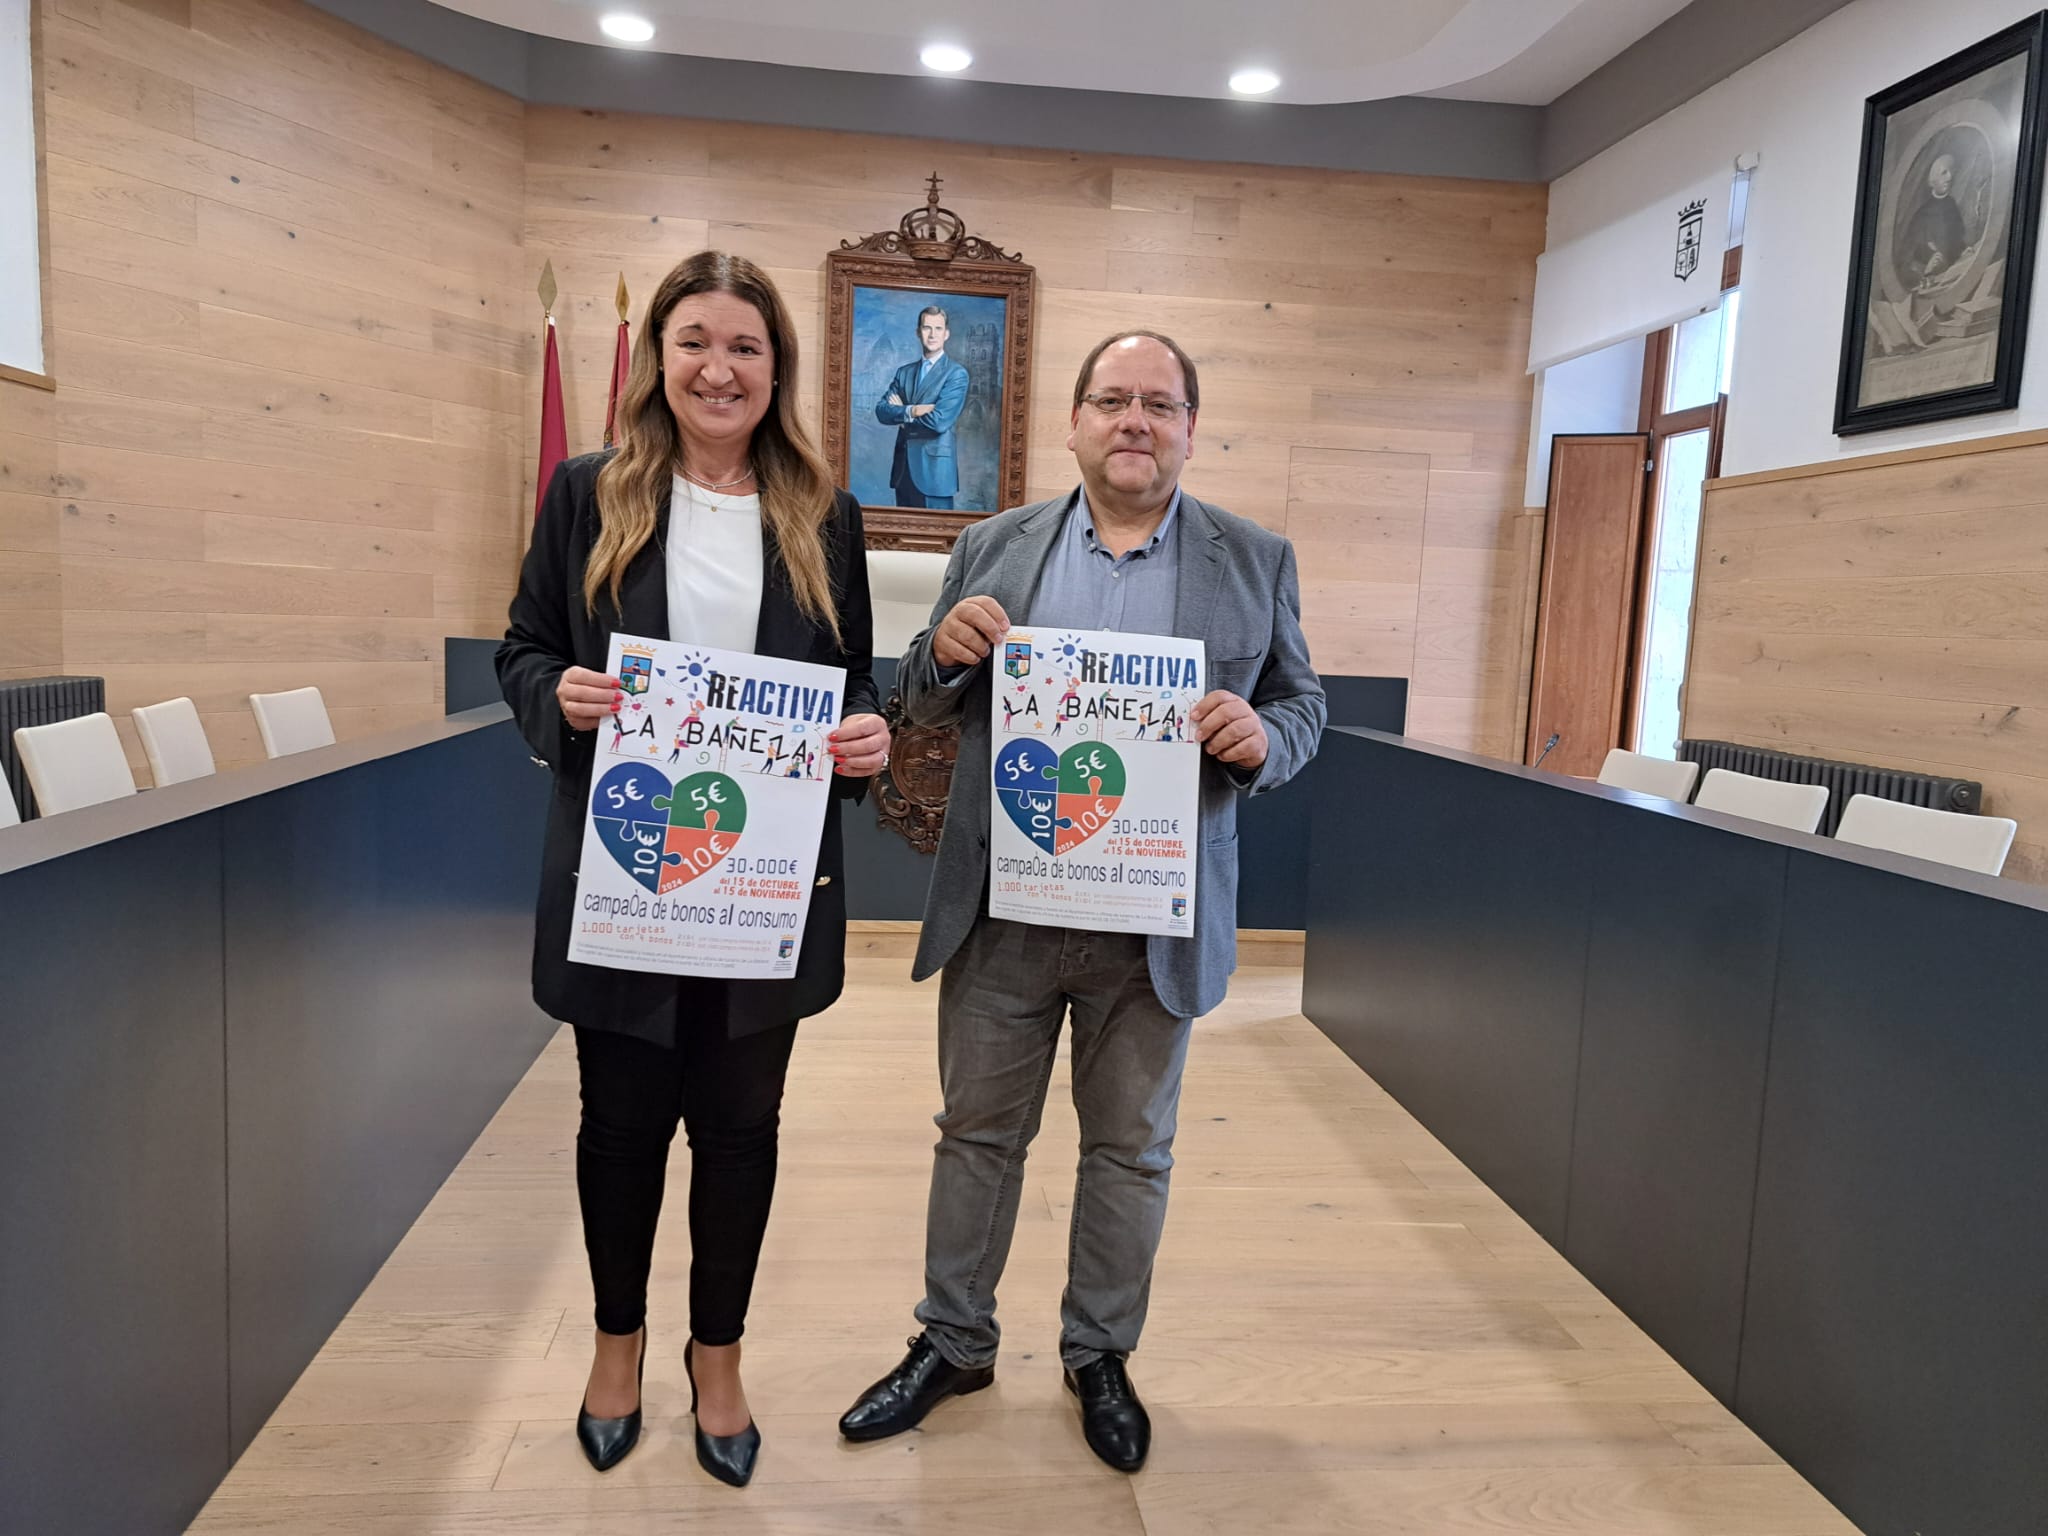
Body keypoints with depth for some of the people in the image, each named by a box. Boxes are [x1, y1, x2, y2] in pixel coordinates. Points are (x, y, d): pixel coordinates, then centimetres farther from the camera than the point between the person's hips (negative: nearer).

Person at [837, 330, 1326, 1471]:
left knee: (1131, 1148, 15)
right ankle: (956, 1343, 36)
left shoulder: (1256, 561, 2)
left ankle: (1101, 1353, 37)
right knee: (978, 1132, 15)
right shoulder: (994, 549, 4)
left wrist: (1260, 735, -18)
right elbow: (930, 707, 9)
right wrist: (948, 651, -14)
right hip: (1002, 908, 1)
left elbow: (1304, 711, 5)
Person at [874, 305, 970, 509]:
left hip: (934, 468, -5)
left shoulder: (956, 374, -5)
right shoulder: (904, 372, 13)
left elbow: (939, 421, -16)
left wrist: (900, 411, -3)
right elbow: (881, 410, 1)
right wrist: (911, 411, -17)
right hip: (903, 468, 5)